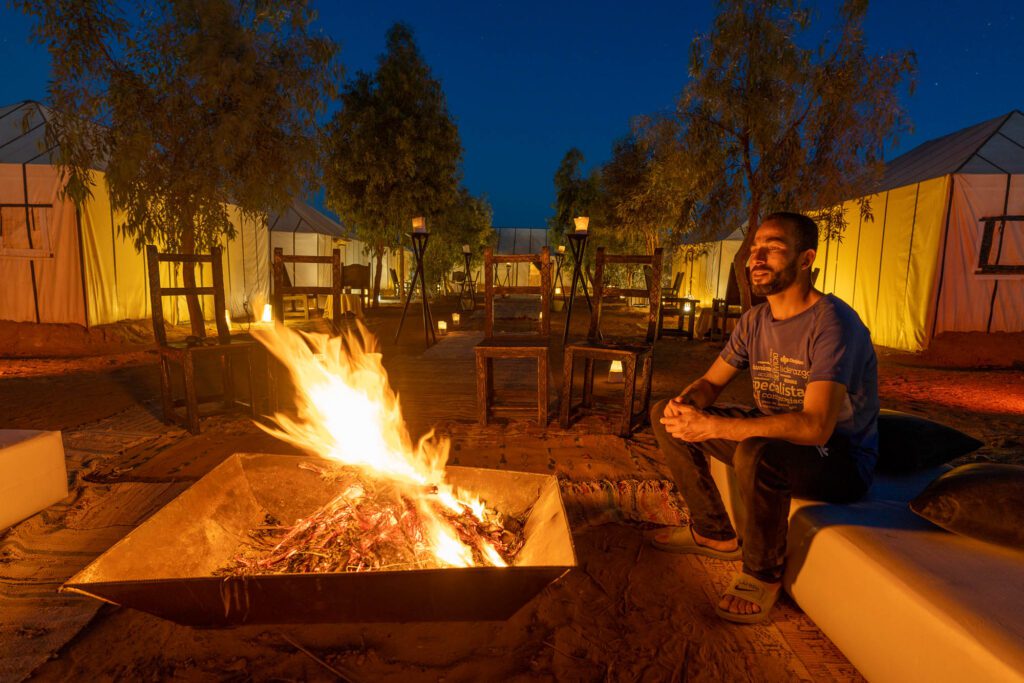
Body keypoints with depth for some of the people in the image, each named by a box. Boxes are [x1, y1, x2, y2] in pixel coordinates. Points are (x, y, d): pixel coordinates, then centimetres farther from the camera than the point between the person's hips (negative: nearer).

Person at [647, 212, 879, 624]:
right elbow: (711, 382, 7)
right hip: (773, 434, 8)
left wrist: (712, 426, -36)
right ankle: (716, 535, 13)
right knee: (665, 415, 1)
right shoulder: (754, 321, 1)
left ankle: (763, 574, -9)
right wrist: (683, 403, -18)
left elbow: (815, 427, -34)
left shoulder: (832, 323, -23)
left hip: (841, 460, -7)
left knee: (757, 452, -40)